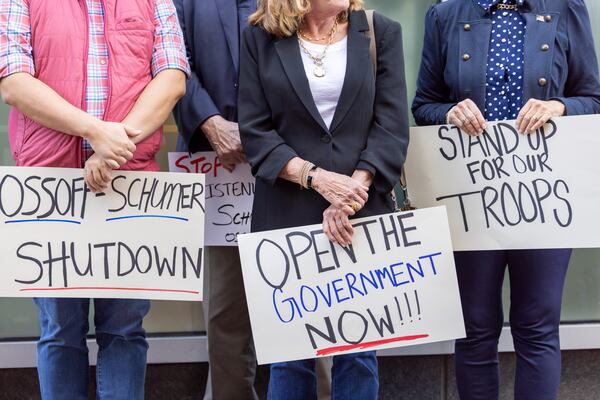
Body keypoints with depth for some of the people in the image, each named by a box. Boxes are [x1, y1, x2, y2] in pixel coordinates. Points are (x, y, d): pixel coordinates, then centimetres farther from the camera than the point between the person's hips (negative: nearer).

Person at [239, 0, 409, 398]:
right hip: (287, 214, 0)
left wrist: (352, 191, -14)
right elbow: (254, 129, -1)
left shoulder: (381, 32, 5)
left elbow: (392, 125, -2)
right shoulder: (261, 39, 4)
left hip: (364, 211, 1)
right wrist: (316, 178, -14)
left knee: (359, 348, 4)